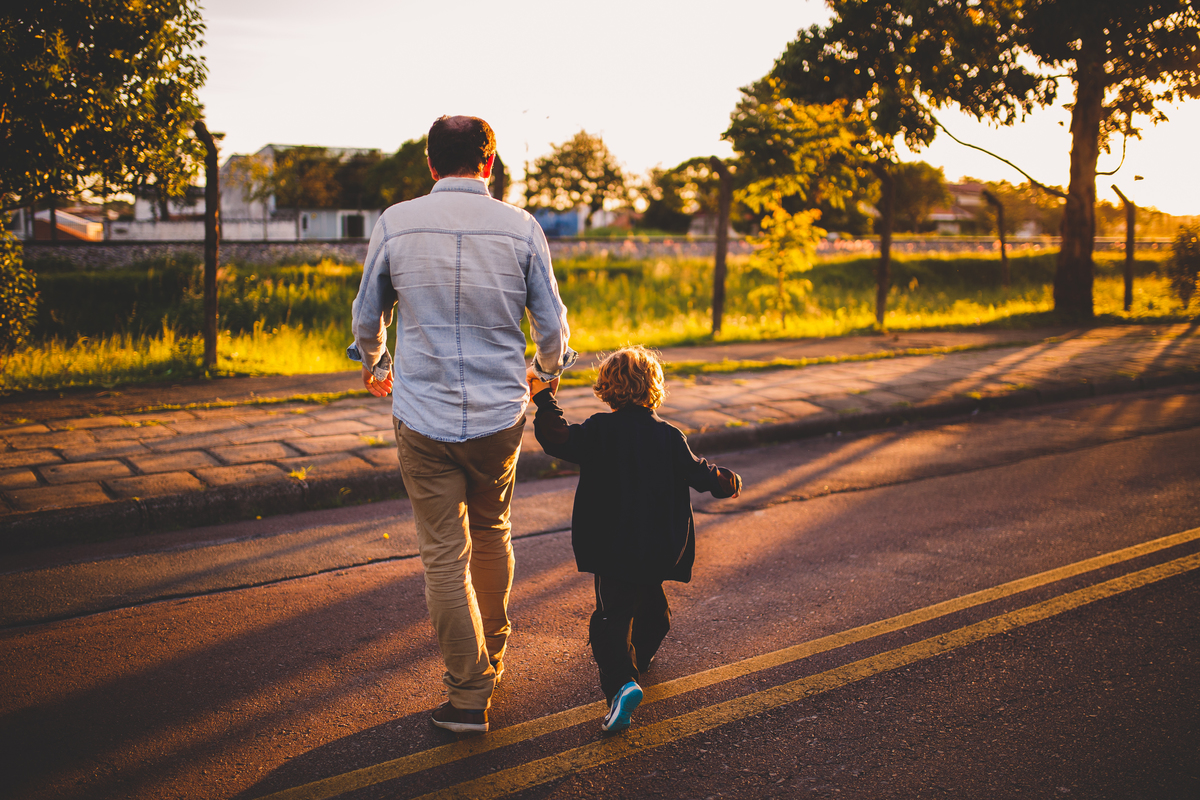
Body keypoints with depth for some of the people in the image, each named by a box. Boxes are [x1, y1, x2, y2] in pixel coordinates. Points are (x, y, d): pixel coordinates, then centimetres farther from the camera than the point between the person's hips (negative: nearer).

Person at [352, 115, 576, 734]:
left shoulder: (396, 223, -3)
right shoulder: (521, 228, -3)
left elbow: (367, 313, 11)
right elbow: (552, 324, 4)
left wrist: (371, 363, 32)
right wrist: (549, 369, 27)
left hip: (423, 416, -1)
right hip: (501, 413, 2)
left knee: (444, 555, 5)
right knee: (491, 534, 22)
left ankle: (469, 694, 9)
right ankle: (492, 653, 39)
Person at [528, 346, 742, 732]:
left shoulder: (598, 430, -8)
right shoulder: (670, 436, 2)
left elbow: (558, 441, -14)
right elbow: (699, 474, 8)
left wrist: (544, 399, -3)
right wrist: (729, 482, 28)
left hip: (613, 548, -4)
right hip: (660, 549, 4)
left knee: (612, 616, -7)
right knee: (651, 602, 28)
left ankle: (621, 683, -28)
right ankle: (637, 658, 51)